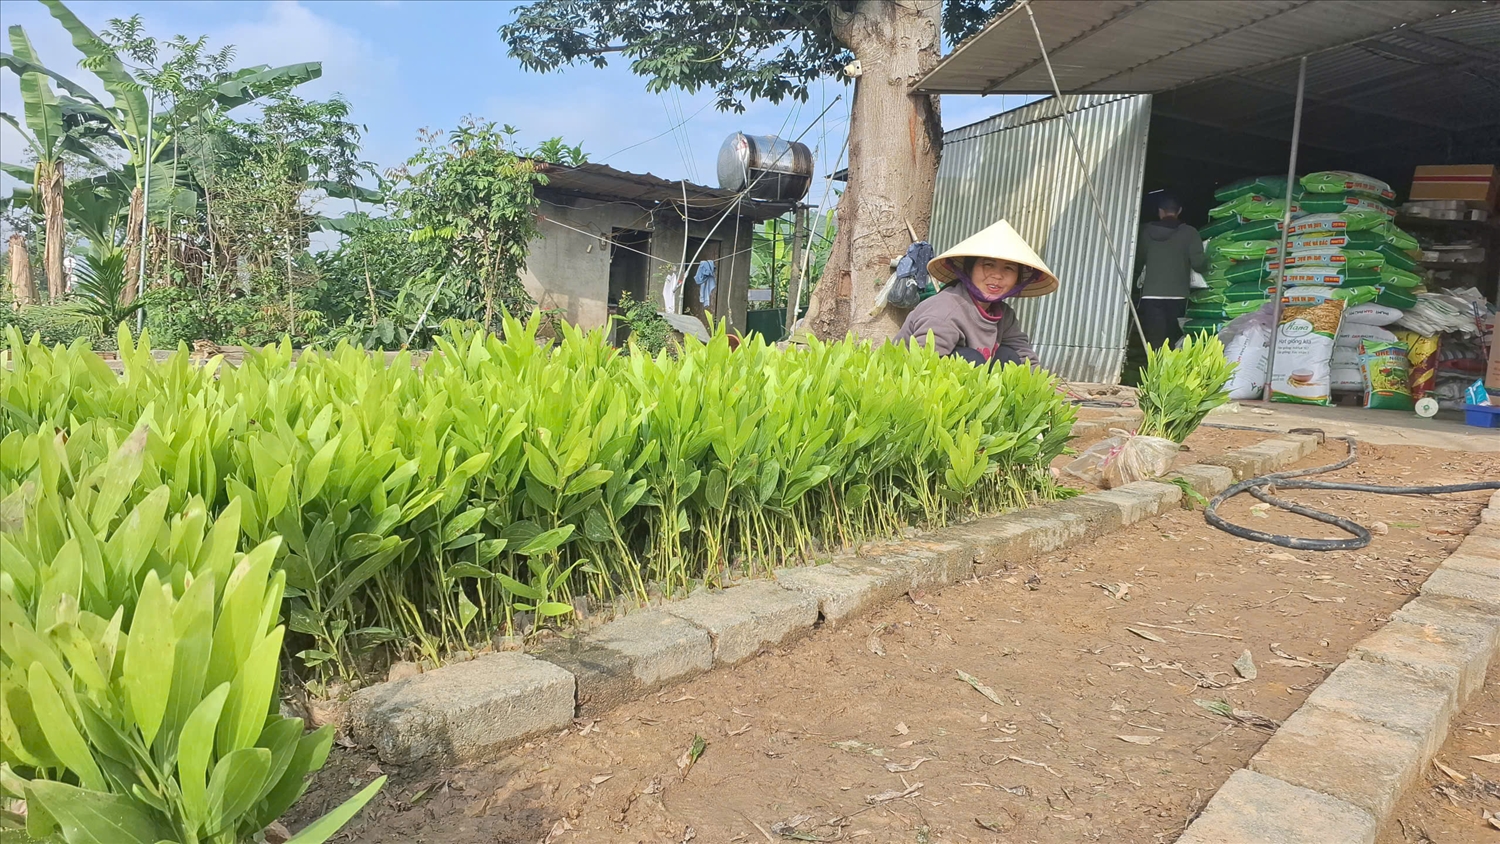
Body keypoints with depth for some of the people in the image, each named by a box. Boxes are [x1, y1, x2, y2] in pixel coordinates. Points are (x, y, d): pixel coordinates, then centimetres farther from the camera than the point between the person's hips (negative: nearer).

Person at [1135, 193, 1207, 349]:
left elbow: (1138, 262, 16)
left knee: (1155, 343, -4)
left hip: (1151, 295, 0)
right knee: (1170, 342, 6)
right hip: (1177, 296, 0)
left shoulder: (1147, 231, 7)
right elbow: (1198, 263, -5)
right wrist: (1206, 263, 19)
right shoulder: (1189, 233, 2)